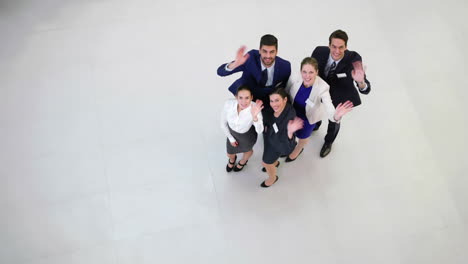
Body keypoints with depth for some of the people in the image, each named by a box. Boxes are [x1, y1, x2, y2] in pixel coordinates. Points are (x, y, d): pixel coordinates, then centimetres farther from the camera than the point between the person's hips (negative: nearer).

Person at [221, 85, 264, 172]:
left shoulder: (255, 107, -39)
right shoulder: (228, 104, -33)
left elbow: (259, 131, -45)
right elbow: (223, 123, -14)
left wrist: (255, 116, -62)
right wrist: (231, 138, -3)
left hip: (248, 135, -2)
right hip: (232, 132, 2)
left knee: (247, 150, 31)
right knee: (230, 154, 28)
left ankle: (243, 161, 68)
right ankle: (232, 159, 67)